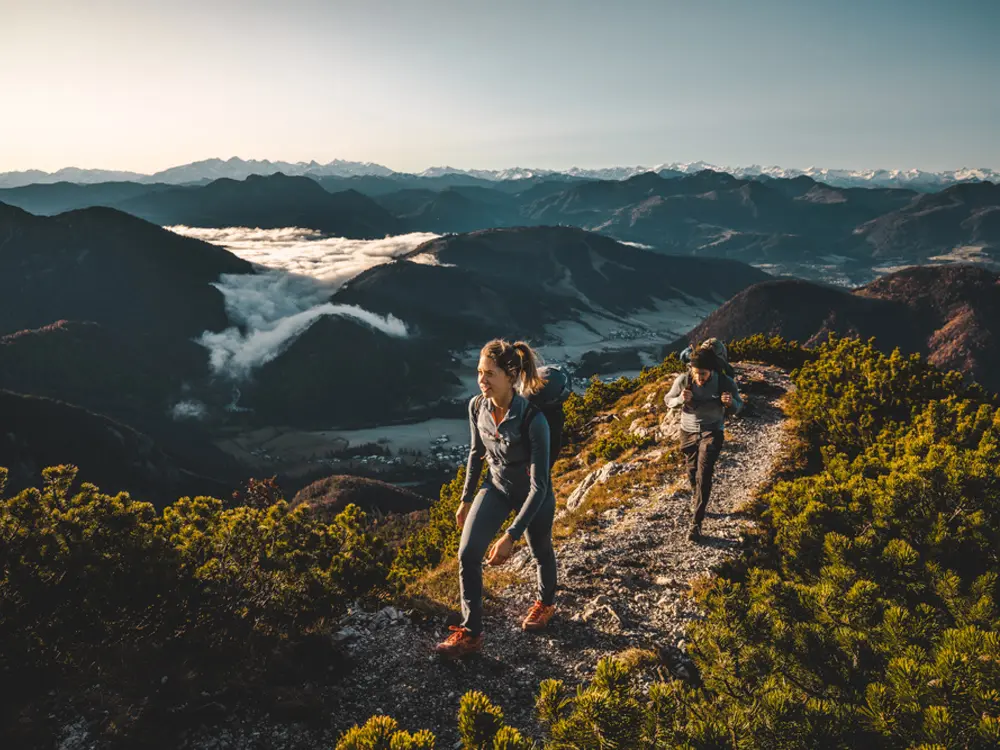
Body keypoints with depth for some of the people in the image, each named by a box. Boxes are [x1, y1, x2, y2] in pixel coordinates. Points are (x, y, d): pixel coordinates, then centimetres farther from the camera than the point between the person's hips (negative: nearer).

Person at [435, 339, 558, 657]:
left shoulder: (532, 419, -35)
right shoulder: (477, 407, -18)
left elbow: (539, 487, -31)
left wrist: (511, 536, -33)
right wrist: (466, 499, 11)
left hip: (533, 497, -4)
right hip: (496, 487, 4)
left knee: (540, 552, 21)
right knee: (467, 553, -9)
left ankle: (545, 603, 52)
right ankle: (470, 632, 7)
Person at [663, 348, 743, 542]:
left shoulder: (725, 382, -20)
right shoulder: (683, 379, -19)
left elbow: (738, 407, -7)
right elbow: (668, 400, -4)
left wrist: (730, 402, -31)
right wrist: (680, 399, -27)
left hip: (712, 432, -2)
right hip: (688, 431, 2)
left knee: (704, 475, -11)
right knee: (692, 471, 17)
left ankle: (697, 523, -7)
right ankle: (696, 498, 49)